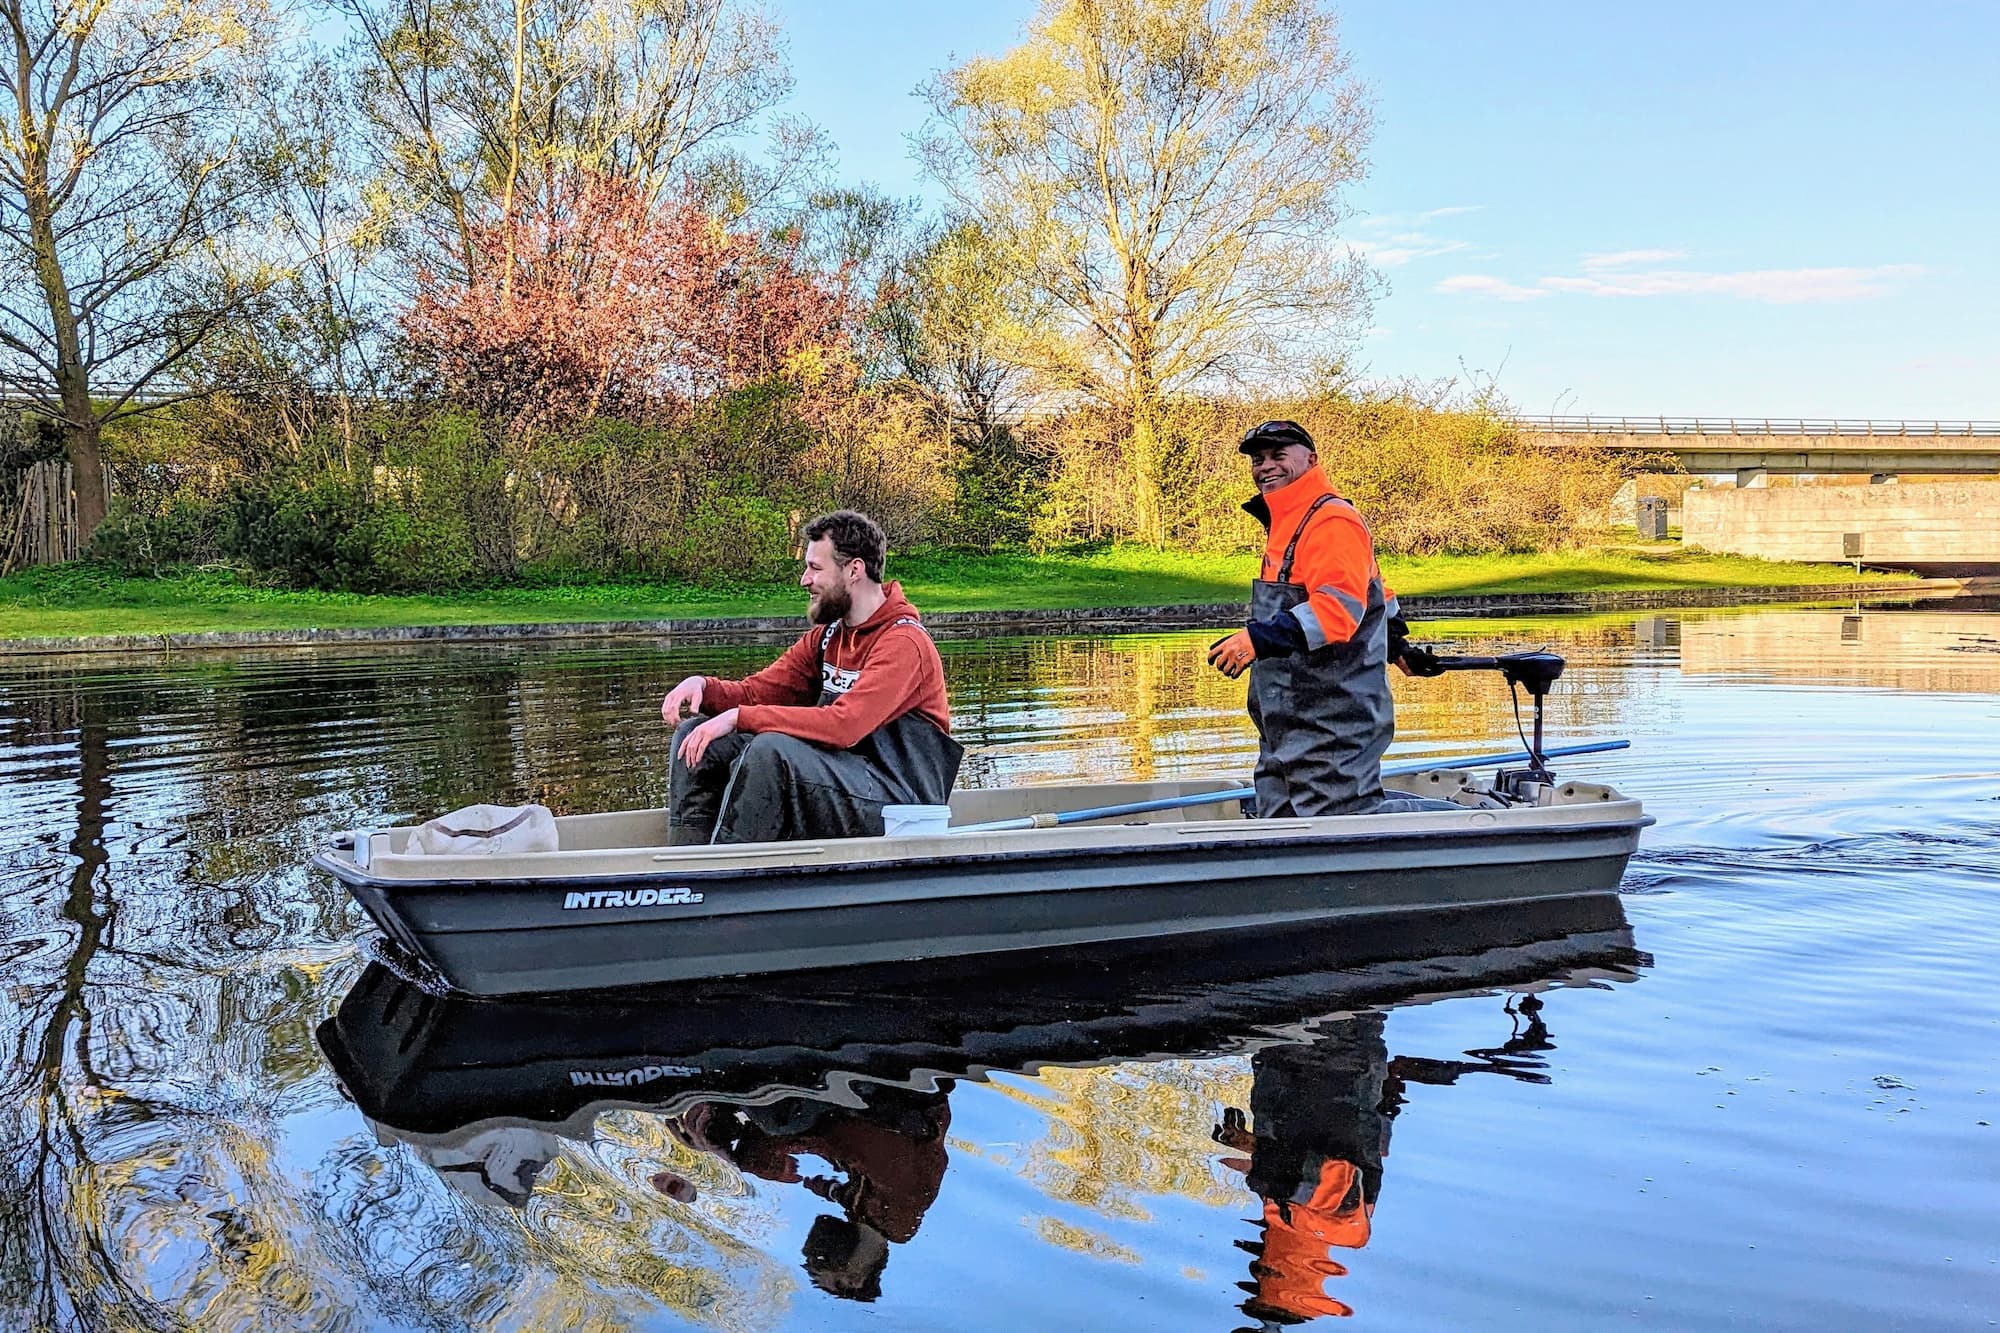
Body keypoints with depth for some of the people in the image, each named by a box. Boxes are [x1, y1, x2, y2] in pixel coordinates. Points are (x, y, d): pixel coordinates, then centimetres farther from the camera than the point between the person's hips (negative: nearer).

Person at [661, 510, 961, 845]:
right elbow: (756, 692, 13)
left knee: (771, 748, -33)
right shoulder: (827, 635, 13)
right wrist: (703, 686, -10)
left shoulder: (904, 642, -15)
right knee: (695, 736, 0)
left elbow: (844, 725, -28)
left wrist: (738, 717, -26)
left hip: (898, 800, -9)